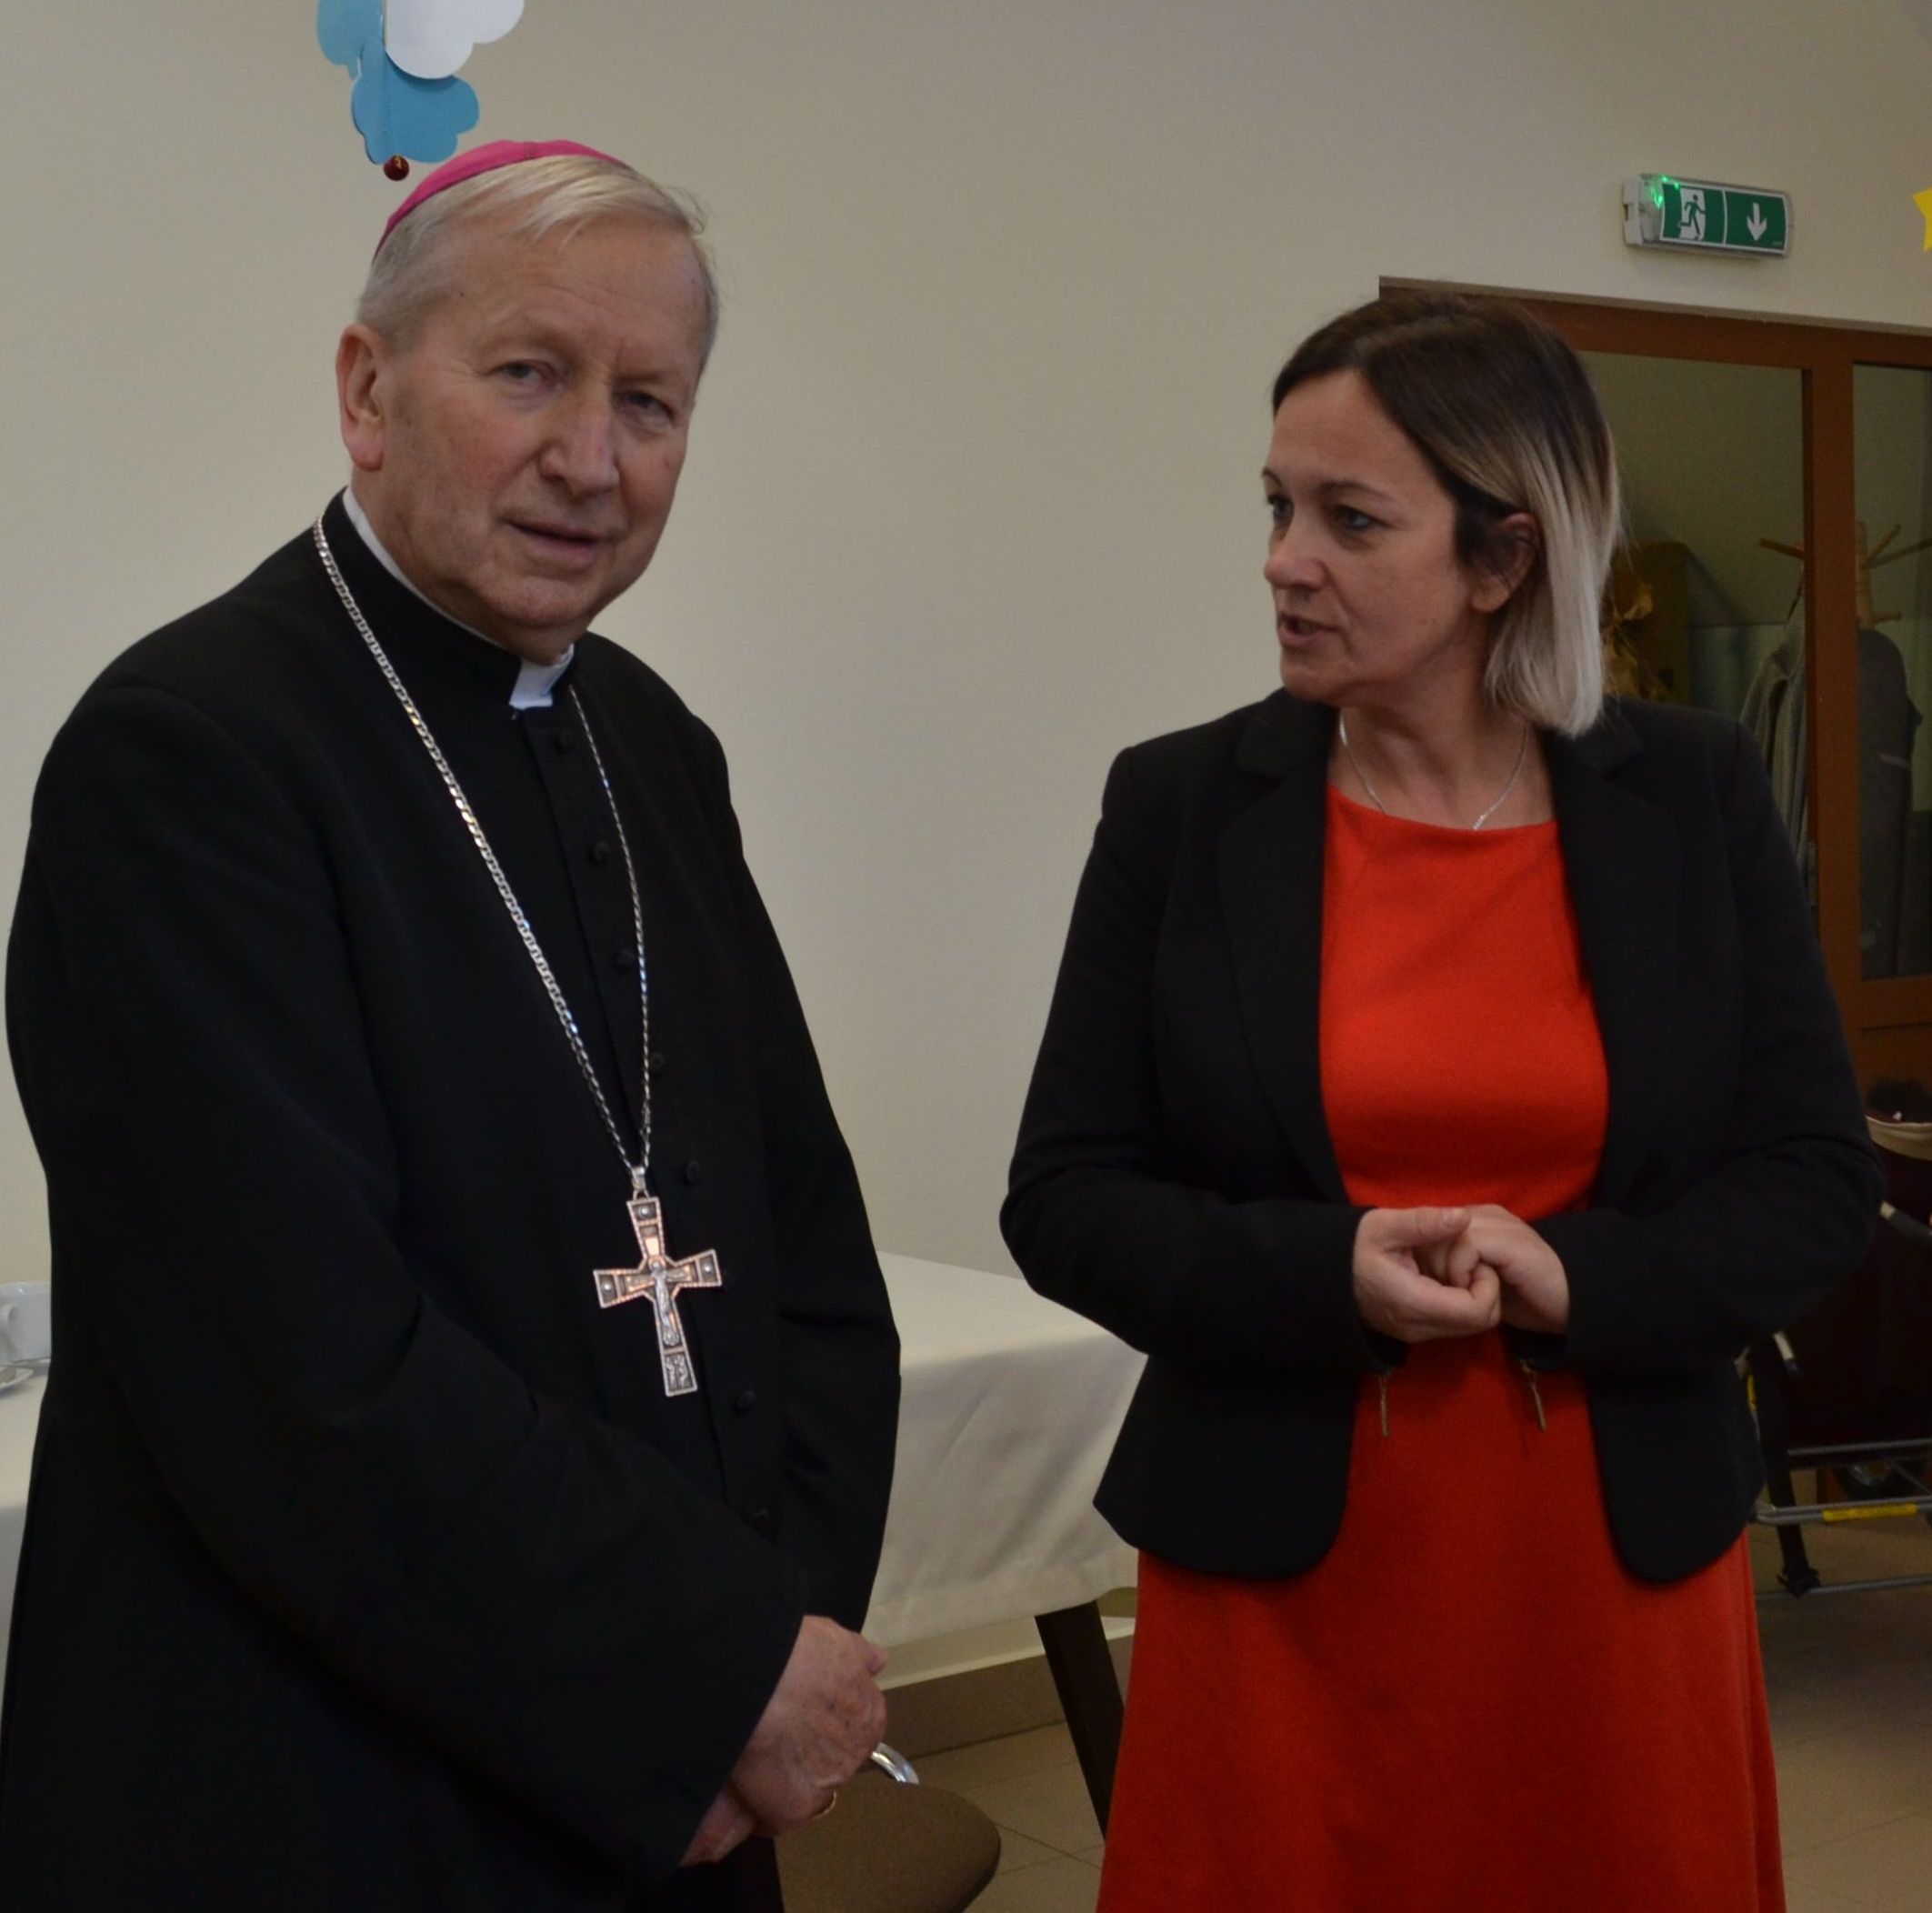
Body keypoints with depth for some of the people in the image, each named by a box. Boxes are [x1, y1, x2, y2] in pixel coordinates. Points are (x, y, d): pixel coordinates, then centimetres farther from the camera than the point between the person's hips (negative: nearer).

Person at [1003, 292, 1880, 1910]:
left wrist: (1577, 1279, -16)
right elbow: (1066, 1197, -2)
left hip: (1619, 1565, 1)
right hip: (1282, 1579, -1)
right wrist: (1323, 1275, -18)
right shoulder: (1182, 806, -2)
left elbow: (1818, 1182, 1)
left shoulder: (1694, 797, 0)